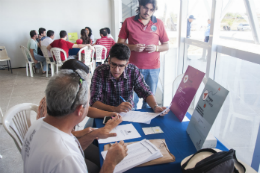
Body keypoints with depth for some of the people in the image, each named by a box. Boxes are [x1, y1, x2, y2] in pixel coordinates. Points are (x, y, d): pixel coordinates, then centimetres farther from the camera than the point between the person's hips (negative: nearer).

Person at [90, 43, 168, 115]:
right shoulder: (100, 72, -16)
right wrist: (115, 109, -37)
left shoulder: (133, 71, -10)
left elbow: (145, 92, -3)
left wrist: (155, 107, -22)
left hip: (128, 113, 2)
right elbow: (94, 102, -21)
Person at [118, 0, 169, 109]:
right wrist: (133, 47, -15)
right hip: (133, 68, -1)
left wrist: (156, 48, -11)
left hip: (153, 68, 1)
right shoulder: (128, 22, 3)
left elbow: (166, 46, 9)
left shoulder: (158, 23, 5)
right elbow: (120, 43, 4)